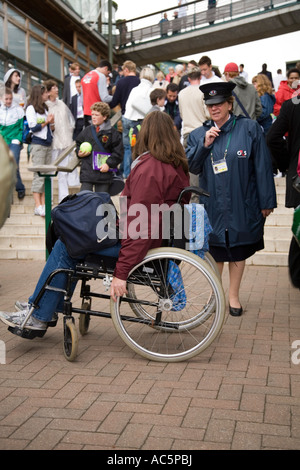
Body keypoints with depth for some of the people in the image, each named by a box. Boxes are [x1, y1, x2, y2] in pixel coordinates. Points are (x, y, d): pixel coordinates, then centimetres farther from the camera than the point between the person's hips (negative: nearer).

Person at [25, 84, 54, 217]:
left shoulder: (45, 108, 19)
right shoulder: (31, 108, -5)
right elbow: (33, 127, -12)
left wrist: (51, 122, 4)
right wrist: (46, 122, -8)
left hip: (48, 143, 8)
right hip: (38, 144, -8)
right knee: (39, 175, -10)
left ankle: (43, 204, 8)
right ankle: (38, 206, -10)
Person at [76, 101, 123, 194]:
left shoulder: (113, 133, -2)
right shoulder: (87, 131, 8)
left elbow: (118, 153, -3)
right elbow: (78, 144, 21)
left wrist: (109, 164, -13)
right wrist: (79, 153, 1)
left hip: (104, 173, -2)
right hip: (87, 171, 2)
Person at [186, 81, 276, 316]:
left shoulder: (249, 128, -5)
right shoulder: (199, 134, 5)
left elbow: (263, 167, -5)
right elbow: (191, 167, -3)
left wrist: (266, 202, -5)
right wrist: (205, 144, -17)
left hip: (242, 205, -1)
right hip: (212, 206, 2)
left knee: (238, 251, 12)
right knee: (215, 251, 12)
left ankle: (234, 295, 30)